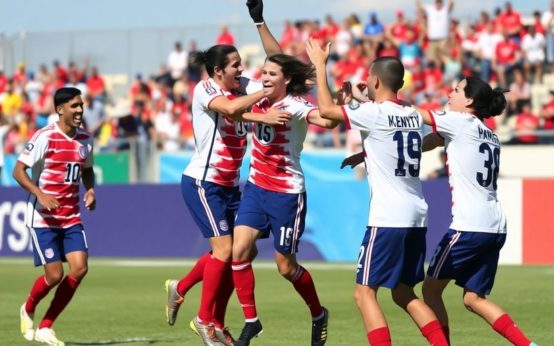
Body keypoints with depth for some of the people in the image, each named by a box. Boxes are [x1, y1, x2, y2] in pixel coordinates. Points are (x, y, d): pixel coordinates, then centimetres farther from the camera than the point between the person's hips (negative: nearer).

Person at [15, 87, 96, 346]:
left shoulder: (85, 140, 7)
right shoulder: (45, 137, -13)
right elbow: (18, 171, -13)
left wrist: (90, 190, 3)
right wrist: (39, 194, -26)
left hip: (71, 218, 6)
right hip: (43, 218, -6)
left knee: (80, 268, -10)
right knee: (54, 275, -9)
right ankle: (28, 310, 25)